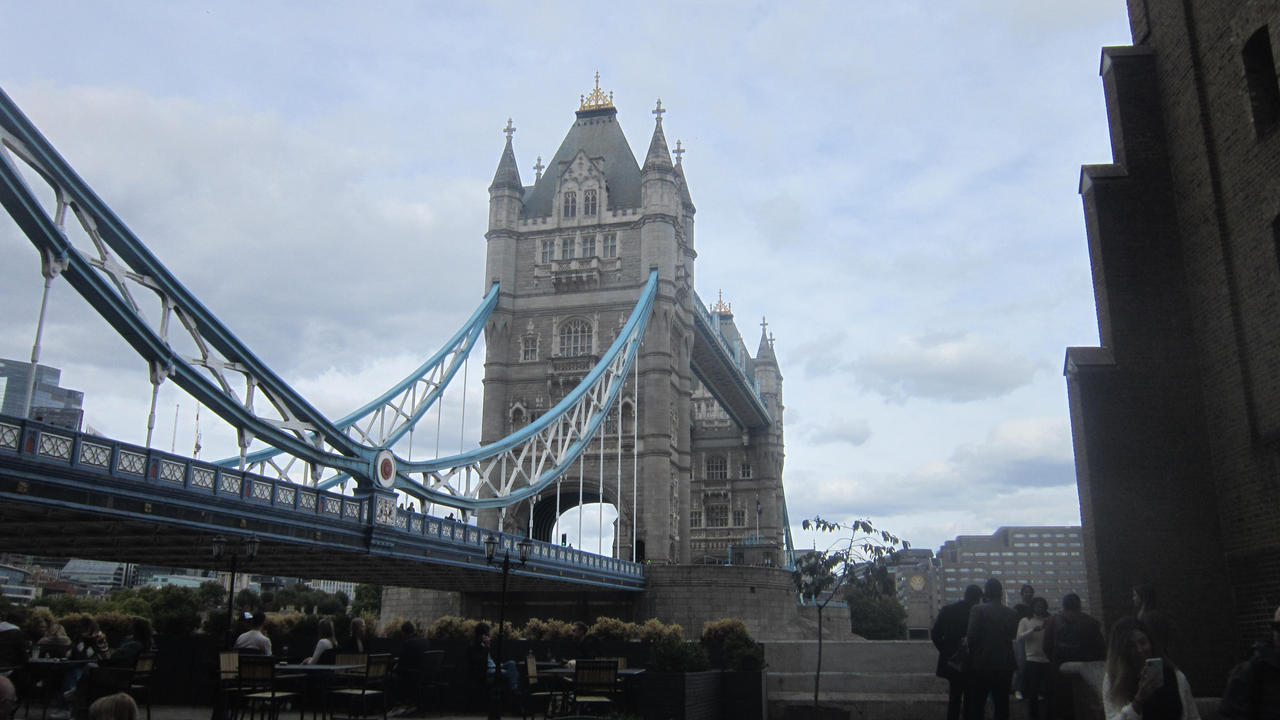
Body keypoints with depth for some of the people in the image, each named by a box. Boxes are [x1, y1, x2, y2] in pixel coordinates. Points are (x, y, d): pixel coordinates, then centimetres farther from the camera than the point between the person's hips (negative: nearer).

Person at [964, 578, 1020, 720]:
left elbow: (971, 635, -16)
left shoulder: (977, 610, -11)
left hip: (981, 665, -3)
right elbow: (1012, 635, 9)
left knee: (976, 706, 4)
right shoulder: (1011, 613, -1)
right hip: (1004, 665, 3)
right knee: (1002, 704, 12)